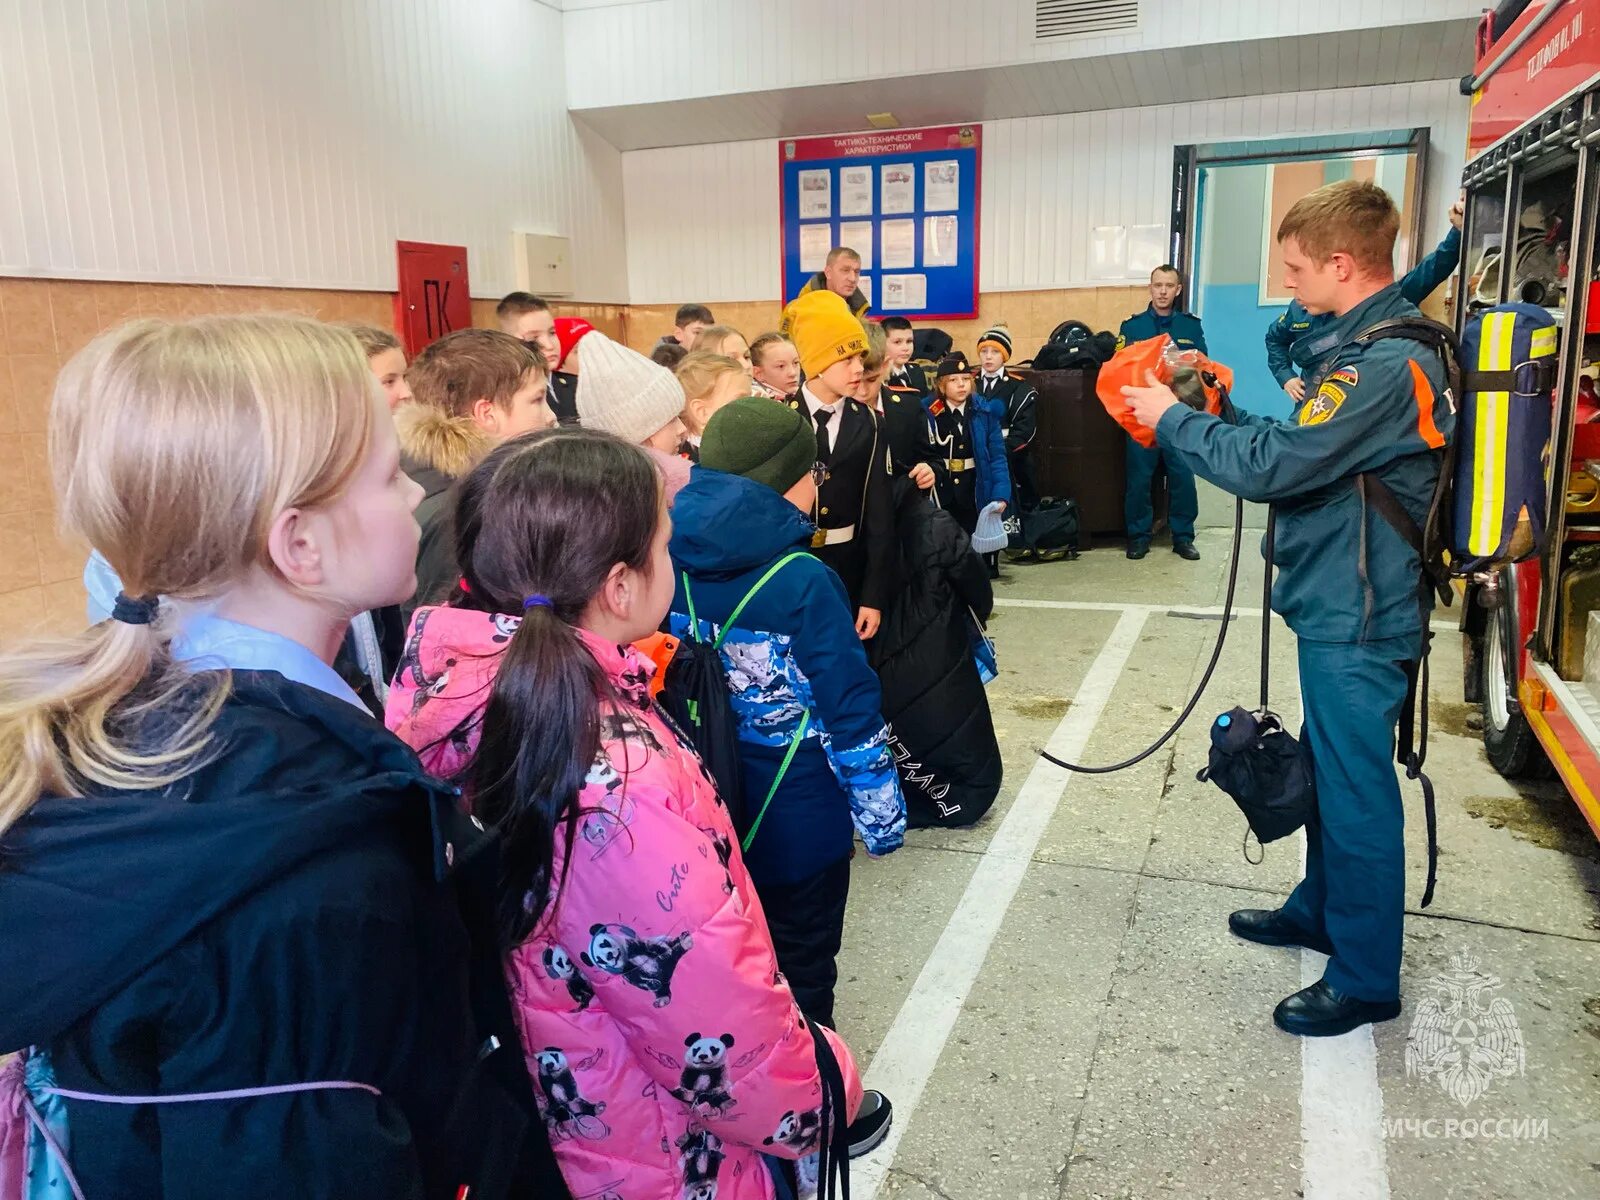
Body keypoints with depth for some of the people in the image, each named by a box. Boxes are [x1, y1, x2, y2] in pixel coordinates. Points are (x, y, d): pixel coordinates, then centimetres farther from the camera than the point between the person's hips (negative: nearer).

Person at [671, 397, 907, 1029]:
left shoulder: (672, 565, -6)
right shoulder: (803, 582, -23)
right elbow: (850, 709, -18)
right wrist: (880, 811, -7)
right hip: (796, 815, -5)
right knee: (799, 973, 16)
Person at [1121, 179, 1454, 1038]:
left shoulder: (1385, 361, -22)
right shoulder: (1378, 343, 11)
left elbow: (1270, 466, -26)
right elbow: (1300, 447, 13)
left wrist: (1173, 420, -13)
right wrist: (1213, 412, 3)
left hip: (1357, 617, -10)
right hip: (1340, 603, 10)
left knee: (1355, 788, 1)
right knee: (1330, 769, 22)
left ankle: (1365, 980, 17)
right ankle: (1321, 908, 40)